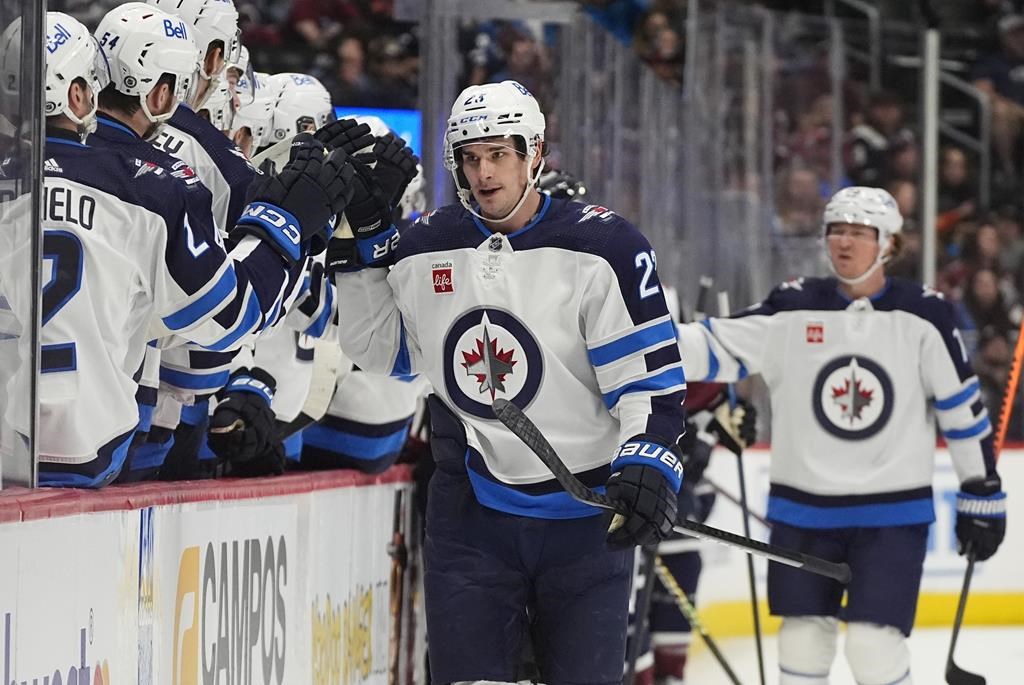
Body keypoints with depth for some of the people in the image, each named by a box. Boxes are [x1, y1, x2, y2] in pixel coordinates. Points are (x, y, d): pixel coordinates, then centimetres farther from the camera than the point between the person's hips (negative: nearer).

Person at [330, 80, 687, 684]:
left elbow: (652, 374, -11)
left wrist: (647, 464, -26)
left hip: (585, 516, -3)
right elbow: (383, 352, 18)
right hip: (472, 512, 3)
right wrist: (363, 252, 8)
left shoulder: (604, 246, -10)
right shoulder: (423, 249, 3)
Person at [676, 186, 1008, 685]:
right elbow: (719, 349, -7)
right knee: (803, 639, 8)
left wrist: (983, 494, 1)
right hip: (803, 508, 3)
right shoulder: (794, 309, -1)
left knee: (874, 643, -12)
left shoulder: (923, 316, -5)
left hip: (892, 512, -3)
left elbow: (962, 408, 0)